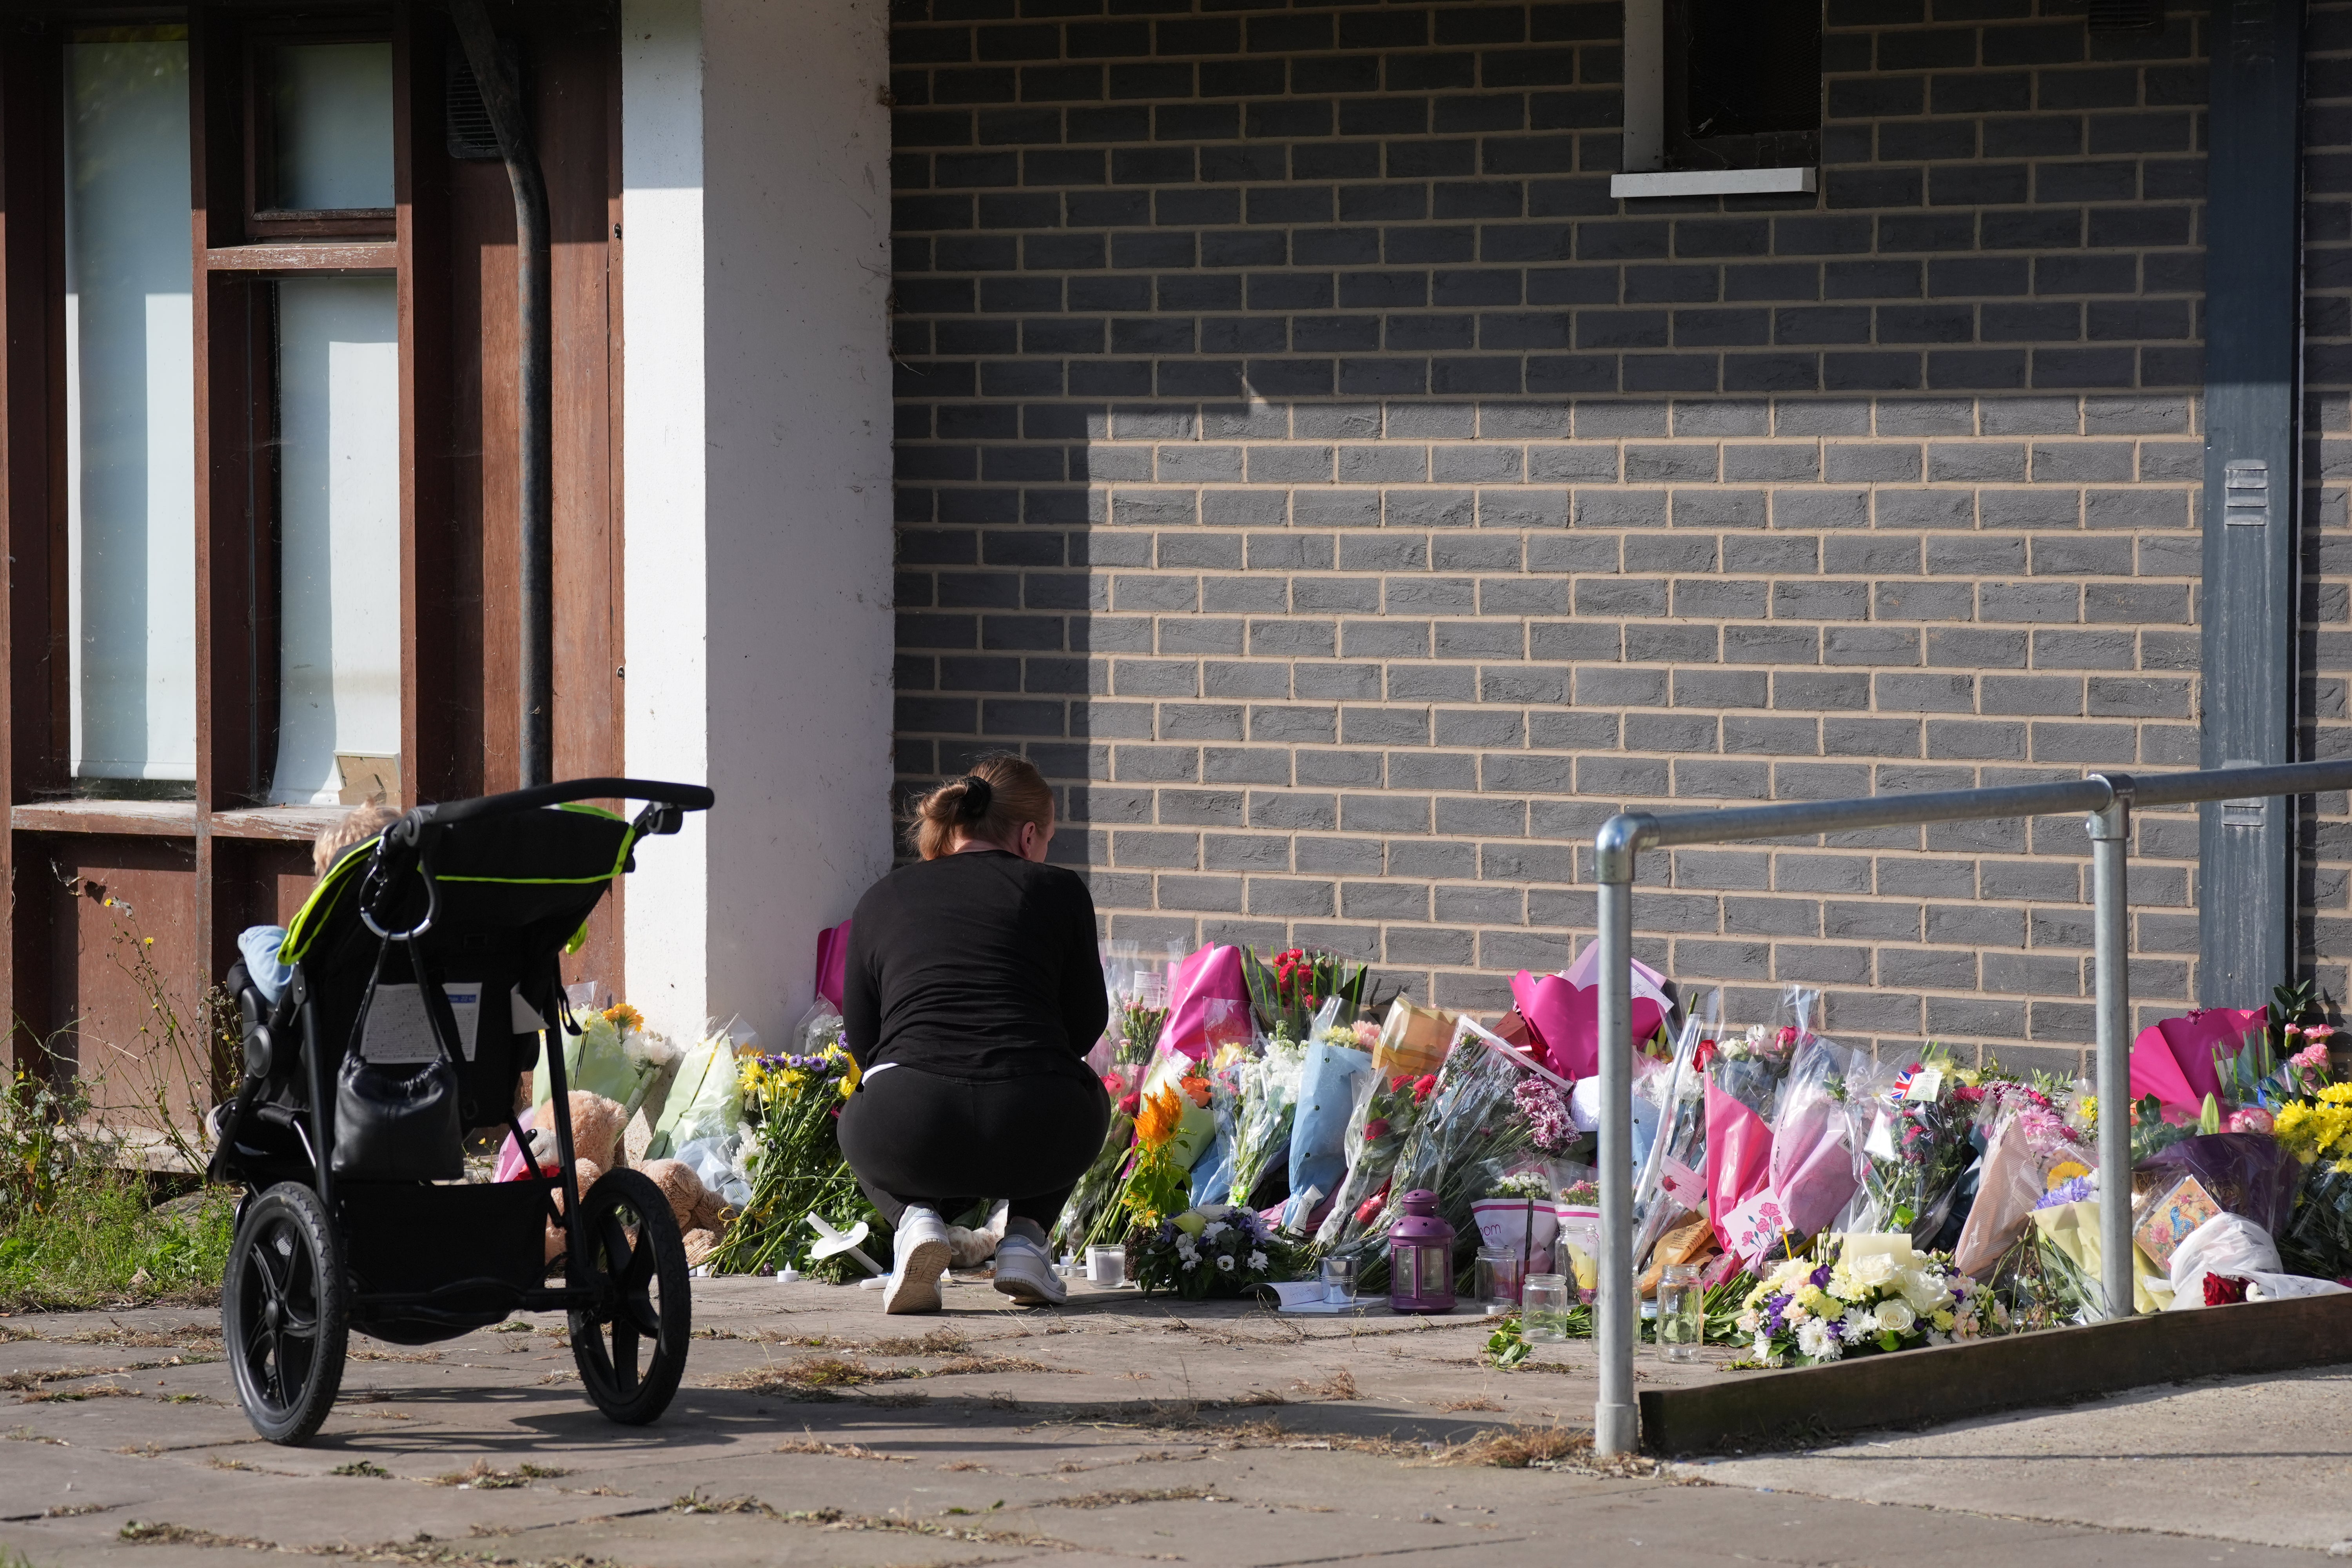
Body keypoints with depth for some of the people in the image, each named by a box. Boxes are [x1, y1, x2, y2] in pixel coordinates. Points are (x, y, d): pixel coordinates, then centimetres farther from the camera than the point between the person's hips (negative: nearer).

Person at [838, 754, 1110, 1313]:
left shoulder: (882, 898, 21)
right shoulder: (1056, 889, 16)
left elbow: (861, 1040, 26)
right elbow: (1086, 1023, 23)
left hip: (910, 1137, 0)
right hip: (1038, 1137, 0)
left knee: (860, 1124, 39)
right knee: (1085, 1102, 38)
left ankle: (914, 1217, 7)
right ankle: (1025, 1236, 14)